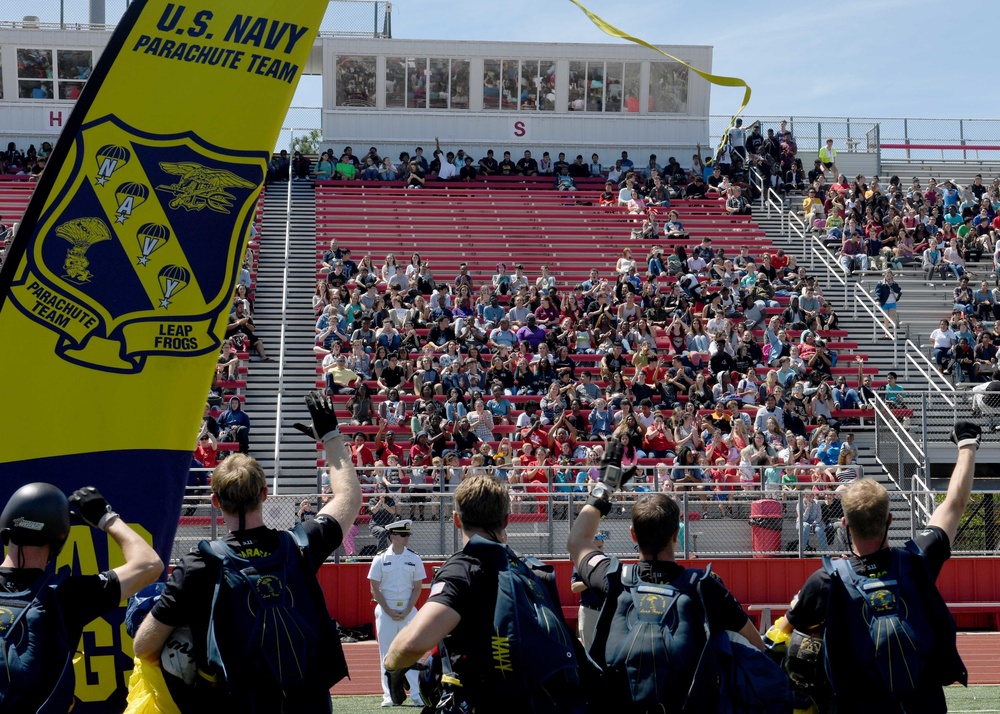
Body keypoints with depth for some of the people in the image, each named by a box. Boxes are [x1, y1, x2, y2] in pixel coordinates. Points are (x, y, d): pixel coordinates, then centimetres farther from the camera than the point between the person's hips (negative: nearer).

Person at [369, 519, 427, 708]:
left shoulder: (414, 559, 3)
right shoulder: (380, 559, 0)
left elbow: (417, 588, 4)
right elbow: (375, 589, -1)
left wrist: (406, 611, -8)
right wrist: (389, 611, -8)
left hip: (408, 610, 1)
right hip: (385, 610, -1)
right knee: (387, 654, 2)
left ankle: (417, 694, -3)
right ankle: (389, 695, 7)